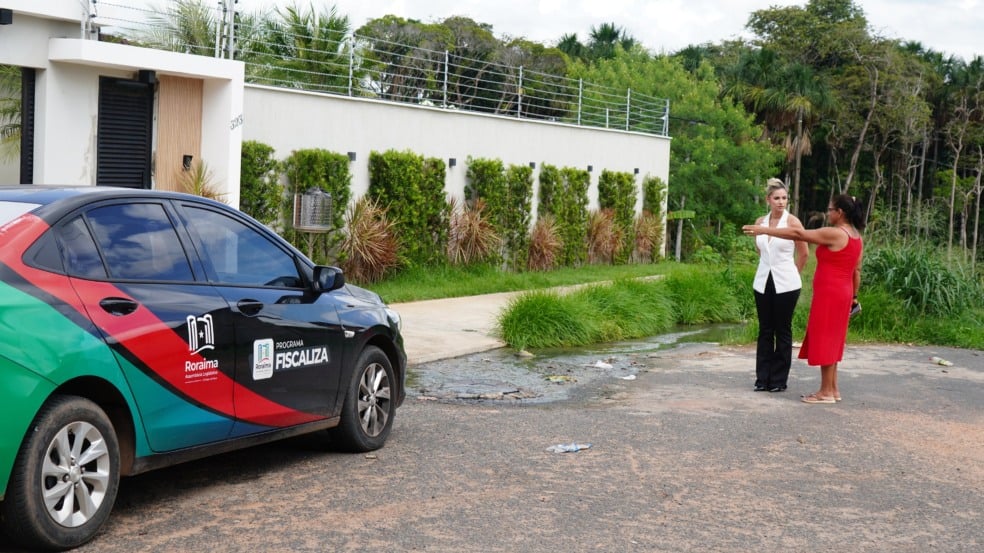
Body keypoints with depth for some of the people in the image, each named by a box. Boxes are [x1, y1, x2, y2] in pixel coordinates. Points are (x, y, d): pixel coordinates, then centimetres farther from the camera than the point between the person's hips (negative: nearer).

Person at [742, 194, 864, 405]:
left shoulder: (834, 234, -16)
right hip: (842, 294, 9)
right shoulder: (856, 238, 11)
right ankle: (832, 389, 19)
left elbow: (798, 234, -16)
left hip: (829, 294, -9)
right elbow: (857, 271, 15)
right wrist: (854, 296, 21)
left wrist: (764, 230, -13)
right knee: (830, 342, 14)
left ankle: (826, 392, 0)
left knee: (825, 341, -3)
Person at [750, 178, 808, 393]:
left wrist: (791, 274, 11)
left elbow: (804, 253, 1)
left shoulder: (792, 222, -7)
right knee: (765, 331, 7)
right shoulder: (760, 222, 5)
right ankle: (762, 378, 12)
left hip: (786, 284, -4)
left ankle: (778, 380, 8)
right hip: (763, 281, 4)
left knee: (782, 331, 3)